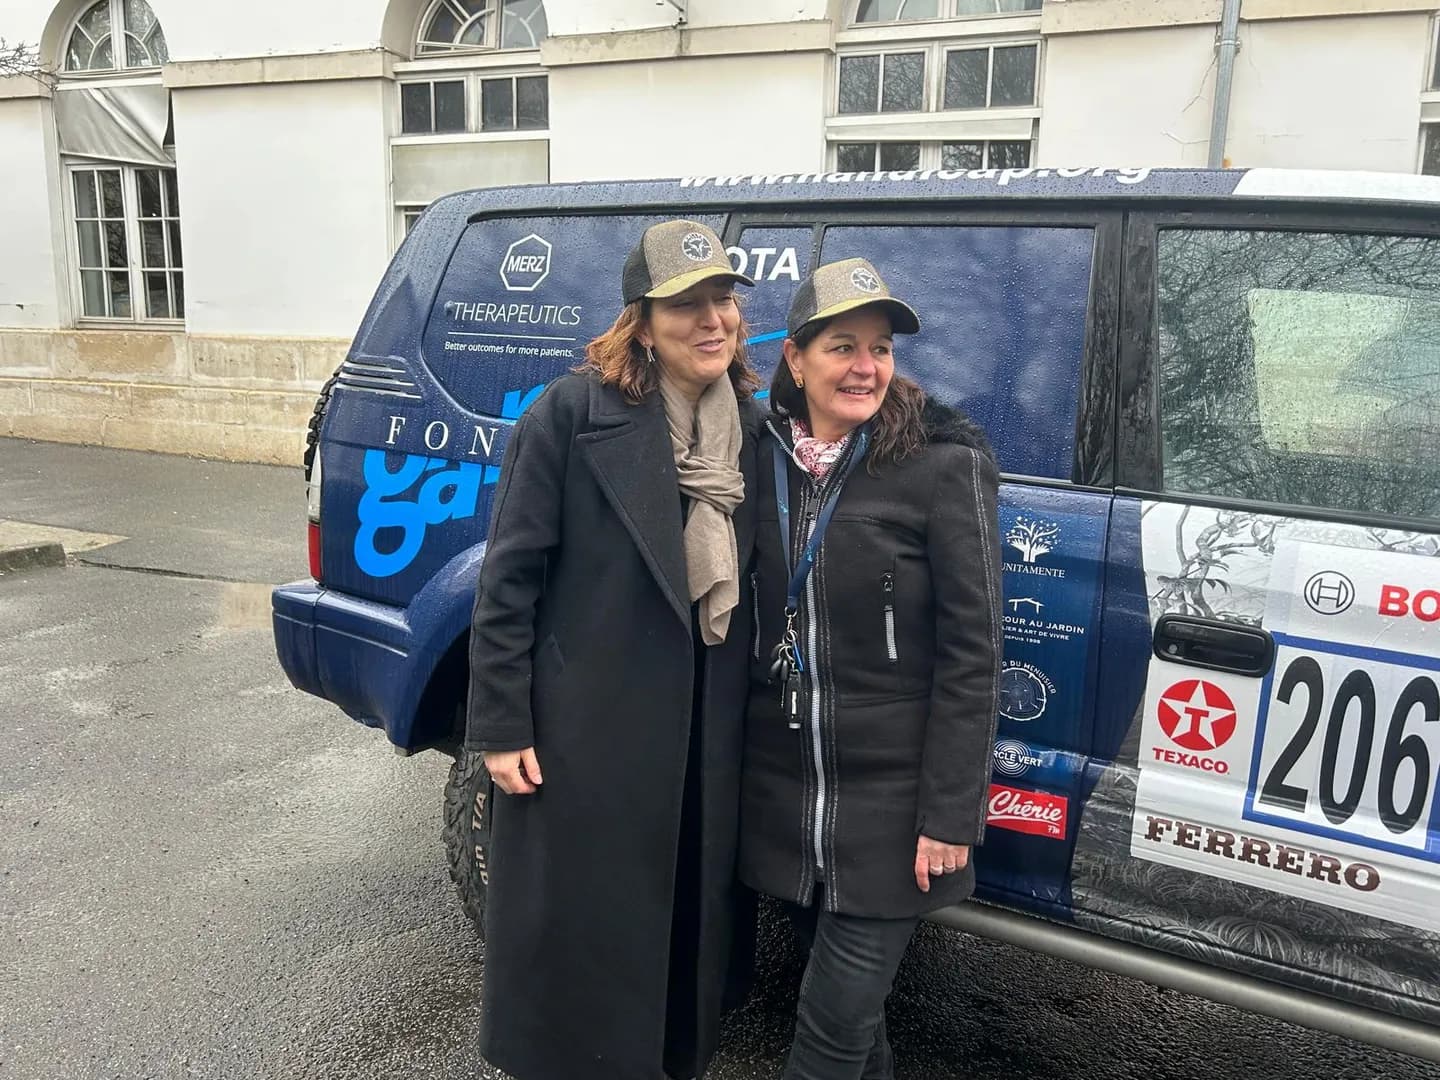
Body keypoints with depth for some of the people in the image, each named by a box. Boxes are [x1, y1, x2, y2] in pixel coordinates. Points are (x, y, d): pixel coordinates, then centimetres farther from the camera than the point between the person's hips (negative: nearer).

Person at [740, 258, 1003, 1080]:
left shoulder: (945, 465, -12)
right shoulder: (769, 458, 3)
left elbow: (973, 651, -13)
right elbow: (756, 621, 9)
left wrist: (950, 813, -14)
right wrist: (743, 769, 9)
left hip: (890, 796, -4)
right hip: (783, 785, 5)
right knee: (850, 989, 20)